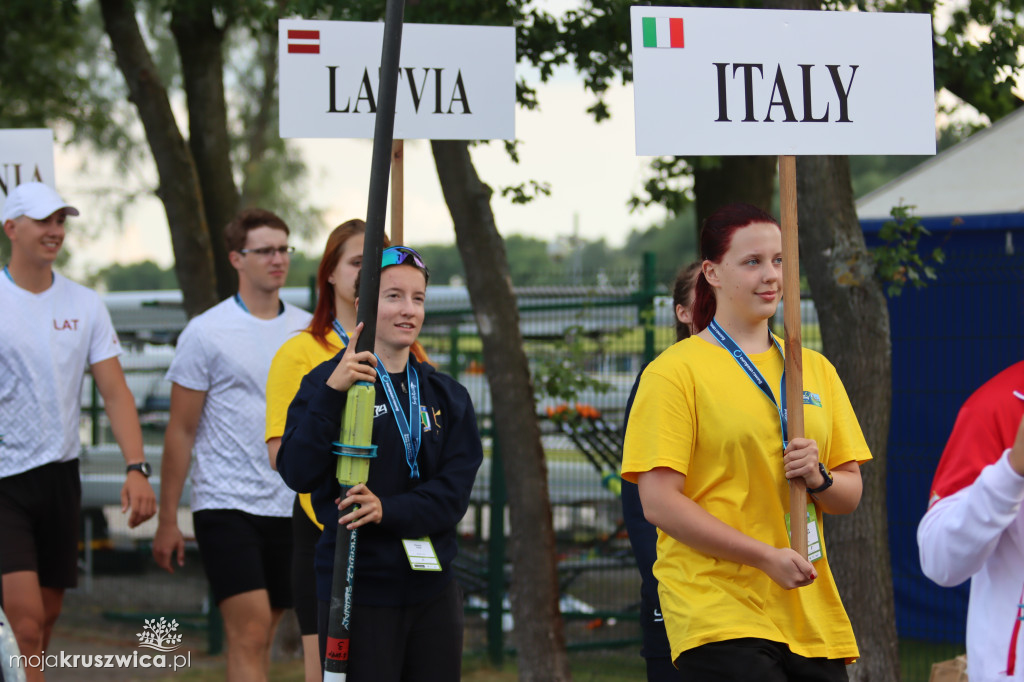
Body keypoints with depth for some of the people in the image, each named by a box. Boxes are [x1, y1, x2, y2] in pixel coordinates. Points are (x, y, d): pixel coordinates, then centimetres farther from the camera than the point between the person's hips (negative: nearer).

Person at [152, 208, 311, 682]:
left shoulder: (309, 332, 10)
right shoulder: (206, 332, -4)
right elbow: (181, 432, -1)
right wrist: (167, 520, -2)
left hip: (291, 508, 5)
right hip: (226, 504, -5)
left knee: (260, 639, 9)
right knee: (249, 635, -15)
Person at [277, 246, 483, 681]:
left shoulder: (447, 396, 11)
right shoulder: (327, 382, -2)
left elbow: (454, 493, 0)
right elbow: (297, 474, -14)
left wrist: (389, 510, -18)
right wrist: (331, 394, -25)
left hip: (433, 591, 4)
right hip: (357, 591, -4)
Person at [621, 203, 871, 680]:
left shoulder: (814, 368, 15)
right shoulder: (675, 371, -3)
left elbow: (851, 494, 17)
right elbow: (658, 502, -10)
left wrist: (819, 478, -7)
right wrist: (767, 557, -15)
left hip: (812, 617, 6)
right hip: (718, 614, -6)